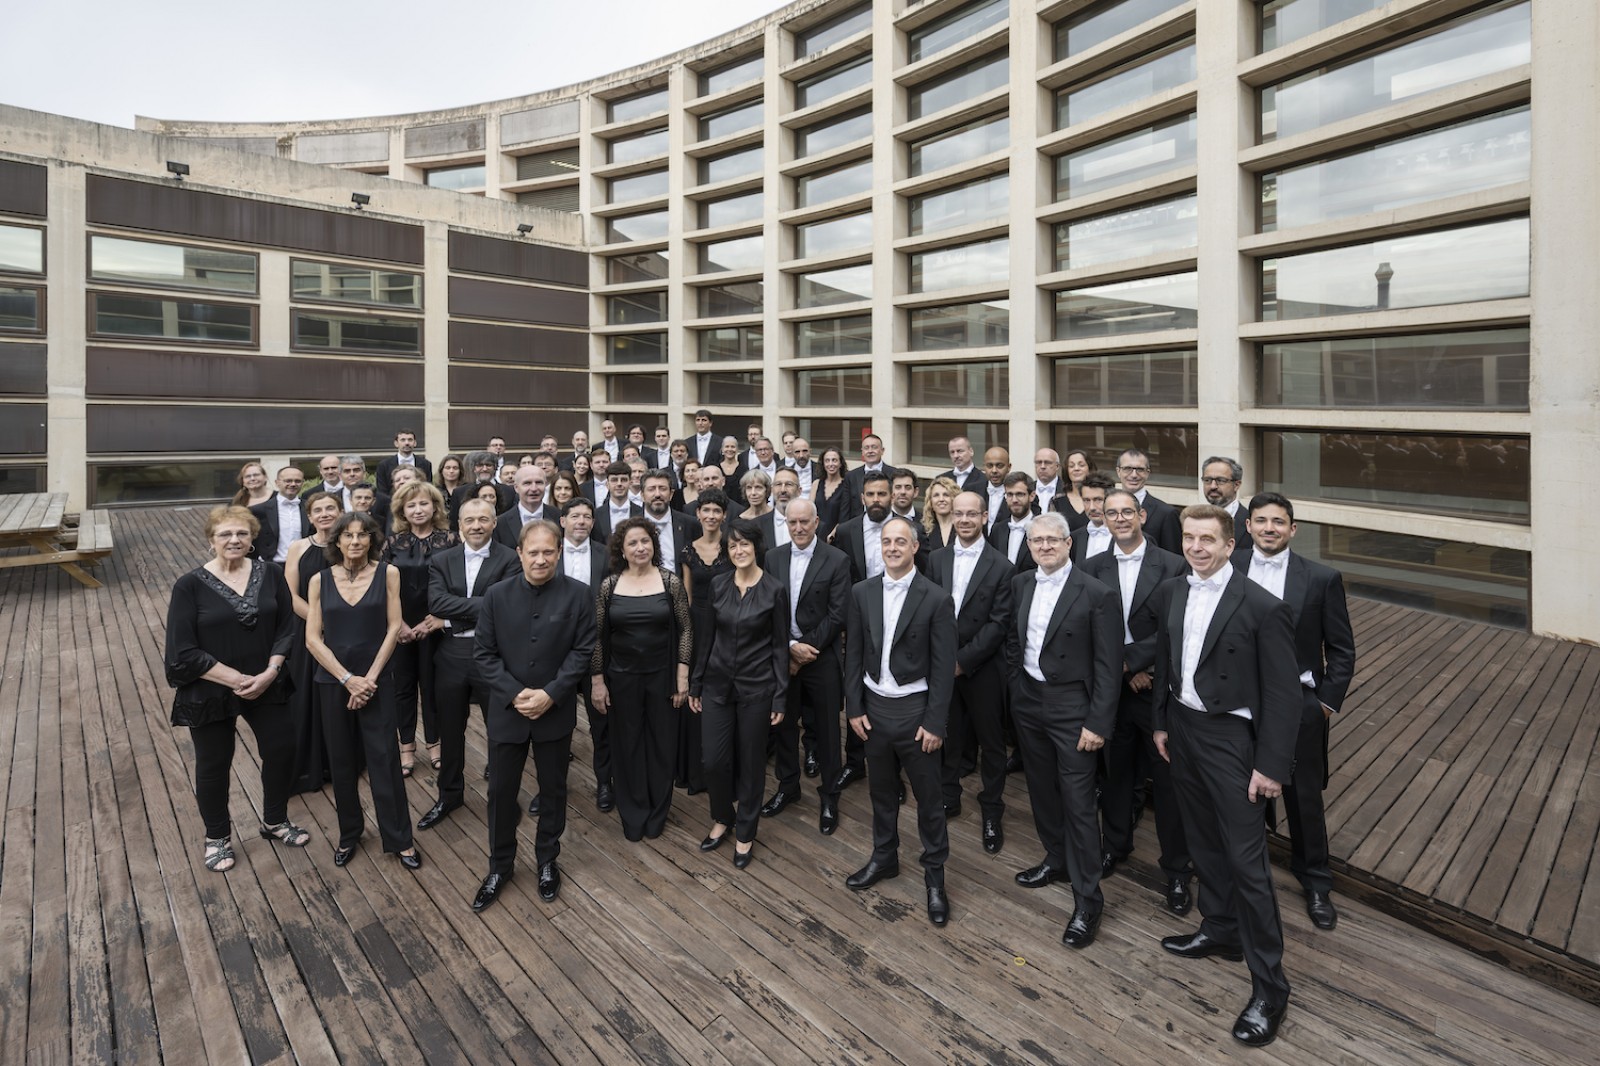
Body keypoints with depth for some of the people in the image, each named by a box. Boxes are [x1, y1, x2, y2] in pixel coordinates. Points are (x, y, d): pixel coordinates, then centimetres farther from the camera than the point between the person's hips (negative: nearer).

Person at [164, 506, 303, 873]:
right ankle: (217, 837, 35)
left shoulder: (270, 574, -4)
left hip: (266, 686, 3)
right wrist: (236, 680, -18)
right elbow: (184, 652, -13)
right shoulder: (191, 586, -11)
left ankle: (275, 822, 35)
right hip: (210, 692, -2)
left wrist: (269, 672, -14)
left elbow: (286, 628, -2)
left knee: (282, 750, 10)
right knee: (214, 765, 12)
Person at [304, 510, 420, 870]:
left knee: (384, 760, 0)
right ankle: (348, 834, 31)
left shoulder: (387, 574, -4)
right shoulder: (320, 580, 0)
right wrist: (347, 679, -11)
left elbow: (394, 628, -6)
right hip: (333, 682, 2)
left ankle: (400, 838, 14)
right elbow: (313, 639, -3)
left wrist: (369, 678, -10)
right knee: (342, 762, 12)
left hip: (376, 681, -2)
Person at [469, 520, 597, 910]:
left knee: (553, 789, 14)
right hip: (506, 710, 1)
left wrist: (550, 694, -17)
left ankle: (547, 861, 35)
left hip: (556, 711, -1)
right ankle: (500, 865, 32)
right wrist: (514, 694, -14)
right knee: (501, 790, 11)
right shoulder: (497, 595, -3)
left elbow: (583, 650, -8)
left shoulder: (578, 594, -8)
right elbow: (484, 653, -3)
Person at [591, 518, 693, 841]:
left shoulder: (671, 582, -6)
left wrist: (682, 676, -7)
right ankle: (632, 817, 29)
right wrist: (597, 680, -1)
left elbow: (685, 630, -3)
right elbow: (597, 636, 1)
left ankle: (656, 815, 30)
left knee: (662, 744, 10)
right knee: (627, 746, 11)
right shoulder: (608, 586, -3)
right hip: (622, 678, 1)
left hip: (662, 676, -1)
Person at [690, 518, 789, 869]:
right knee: (714, 760, 5)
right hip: (717, 684, 3)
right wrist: (695, 684, 7)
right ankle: (722, 818, 32)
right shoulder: (717, 585, 1)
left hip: (756, 688, -3)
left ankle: (745, 832, 28)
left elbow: (780, 647, -5)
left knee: (751, 762, 9)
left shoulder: (775, 590, -9)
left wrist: (780, 697, -7)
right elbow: (706, 637, 7)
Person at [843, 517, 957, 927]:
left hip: (915, 709, -3)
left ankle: (934, 874, 27)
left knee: (928, 797, 9)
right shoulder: (862, 593, 0)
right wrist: (854, 708, 0)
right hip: (873, 707, 4)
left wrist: (935, 723, -12)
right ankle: (884, 858, 39)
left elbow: (943, 666, -10)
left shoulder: (936, 599, -11)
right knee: (882, 792, 19)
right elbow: (853, 655, 3)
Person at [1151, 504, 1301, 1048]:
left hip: (1229, 738, -6)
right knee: (1204, 841, 20)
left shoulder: (1263, 607, -17)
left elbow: (1282, 693, -14)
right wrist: (1160, 721, 13)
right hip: (1182, 728, 6)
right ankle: (1220, 931, 40)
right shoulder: (1170, 593, 1)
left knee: (1247, 859, 0)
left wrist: (1272, 766, -15)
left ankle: (1269, 985, 15)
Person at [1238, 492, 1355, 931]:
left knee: (1305, 798, 14)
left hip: (1298, 704, 0)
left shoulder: (1322, 579, -6)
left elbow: (1341, 649, 0)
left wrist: (1327, 702, -4)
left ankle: (1315, 883, 35)